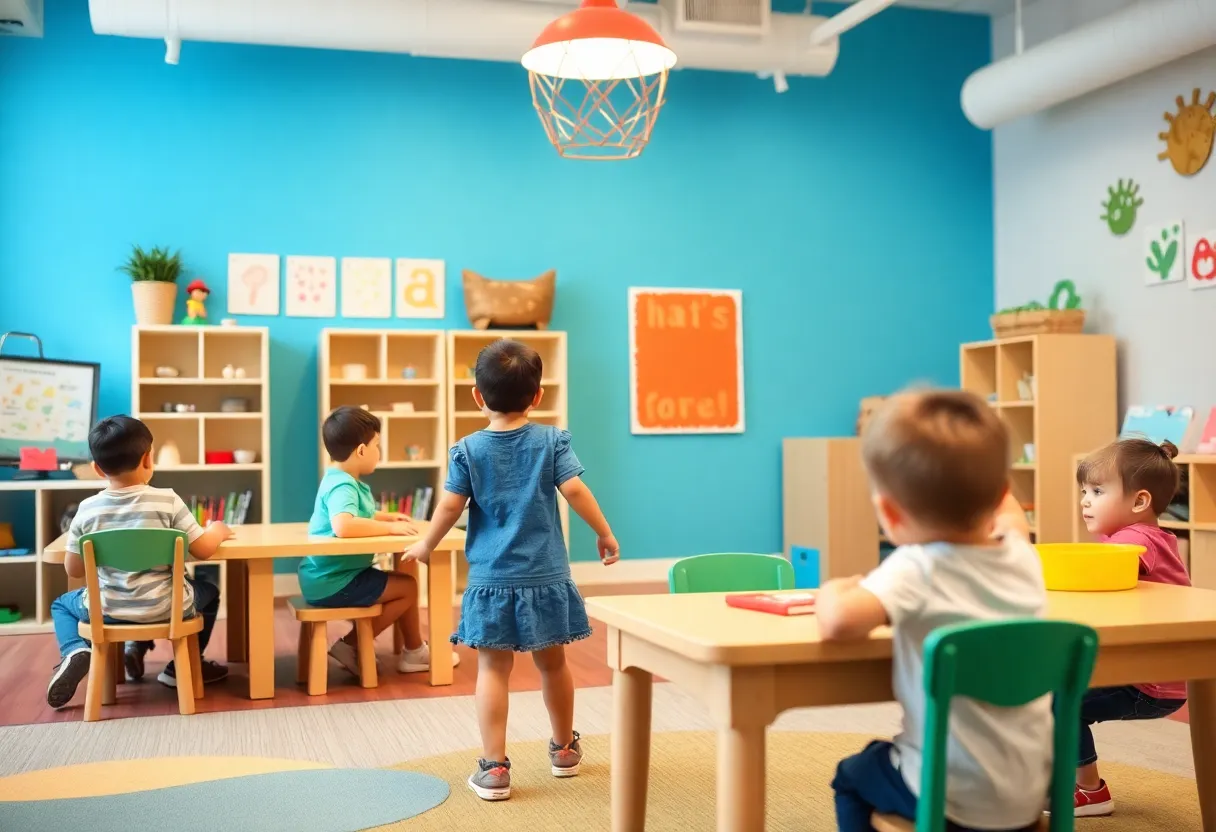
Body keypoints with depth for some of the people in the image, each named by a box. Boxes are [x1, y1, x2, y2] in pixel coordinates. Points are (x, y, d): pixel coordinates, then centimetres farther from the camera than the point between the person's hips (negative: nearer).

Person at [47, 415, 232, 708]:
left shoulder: (87, 509, -6)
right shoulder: (167, 500, -13)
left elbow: (74, 570, 2)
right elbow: (203, 550, -9)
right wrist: (217, 531, 12)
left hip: (107, 610, 1)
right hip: (164, 607, -1)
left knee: (61, 603, 32)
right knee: (208, 593, 30)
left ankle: (75, 652, 3)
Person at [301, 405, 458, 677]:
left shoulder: (344, 481, 10)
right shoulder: (342, 486, -22)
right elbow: (343, 526, -42)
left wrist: (385, 517, 12)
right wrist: (390, 528, -29)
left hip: (331, 577, 10)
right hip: (332, 583, -10)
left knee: (401, 581, 17)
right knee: (407, 586, -5)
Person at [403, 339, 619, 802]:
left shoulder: (468, 450, -2)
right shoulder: (551, 441, -1)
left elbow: (451, 506, -4)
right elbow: (574, 490, -8)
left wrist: (425, 546, 12)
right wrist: (605, 534, 3)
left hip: (491, 580, -1)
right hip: (545, 577, 1)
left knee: (493, 670, 2)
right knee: (552, 663, 16)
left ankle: (495, 768, 0)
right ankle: (564, 750, 33)